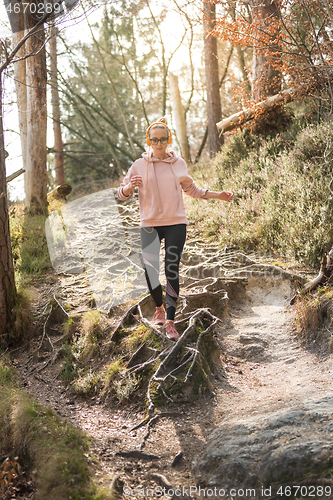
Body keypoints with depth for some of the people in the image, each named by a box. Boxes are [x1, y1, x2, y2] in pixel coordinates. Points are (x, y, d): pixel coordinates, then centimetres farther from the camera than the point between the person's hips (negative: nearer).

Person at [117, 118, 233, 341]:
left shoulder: (179, 163, 7)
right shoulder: (140, 165, 2)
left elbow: (192, 190, 20)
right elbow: (122, 194, 4)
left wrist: (218, 195, 12)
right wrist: (130, 186, -19)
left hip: (176, 223, 0)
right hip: (150, 224, 0)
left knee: (172, 270, -5)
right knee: (150, 270, -3)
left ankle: (170, 321, 1)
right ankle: (159, 308, 25)